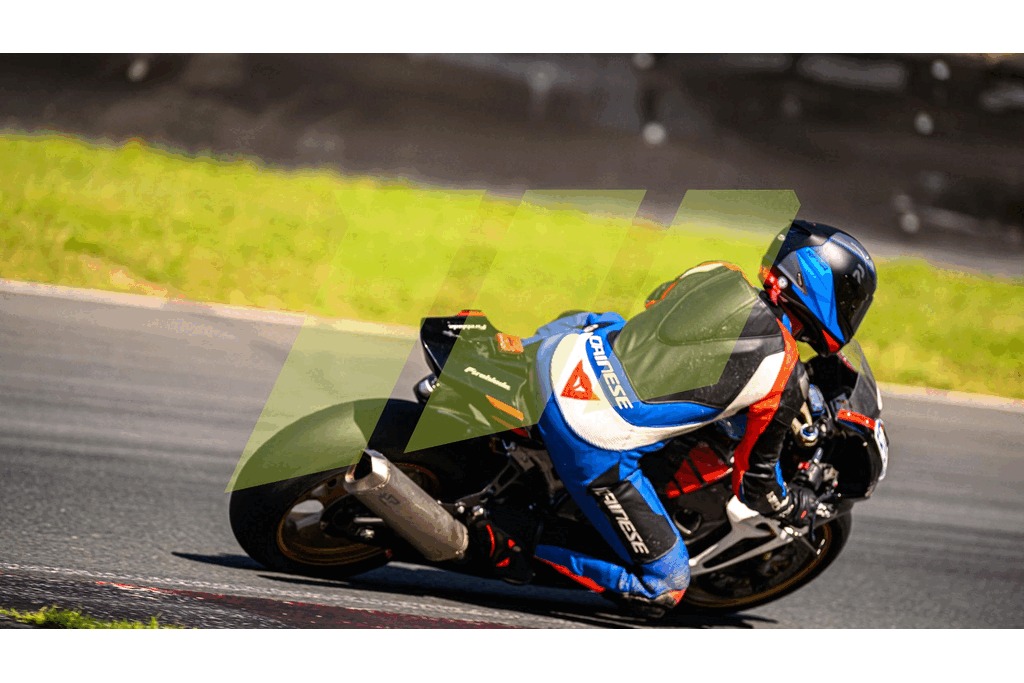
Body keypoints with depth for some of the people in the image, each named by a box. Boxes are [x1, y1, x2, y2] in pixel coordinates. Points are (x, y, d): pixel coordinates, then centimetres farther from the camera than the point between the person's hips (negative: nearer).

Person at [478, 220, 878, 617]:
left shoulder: (717, 274, 8)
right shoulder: (784, 375, -6)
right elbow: (754, 482, 5)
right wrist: (795, 509, 26)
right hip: (595, 450, -7)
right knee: (664, 590, 5)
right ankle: (511, 552, -5)